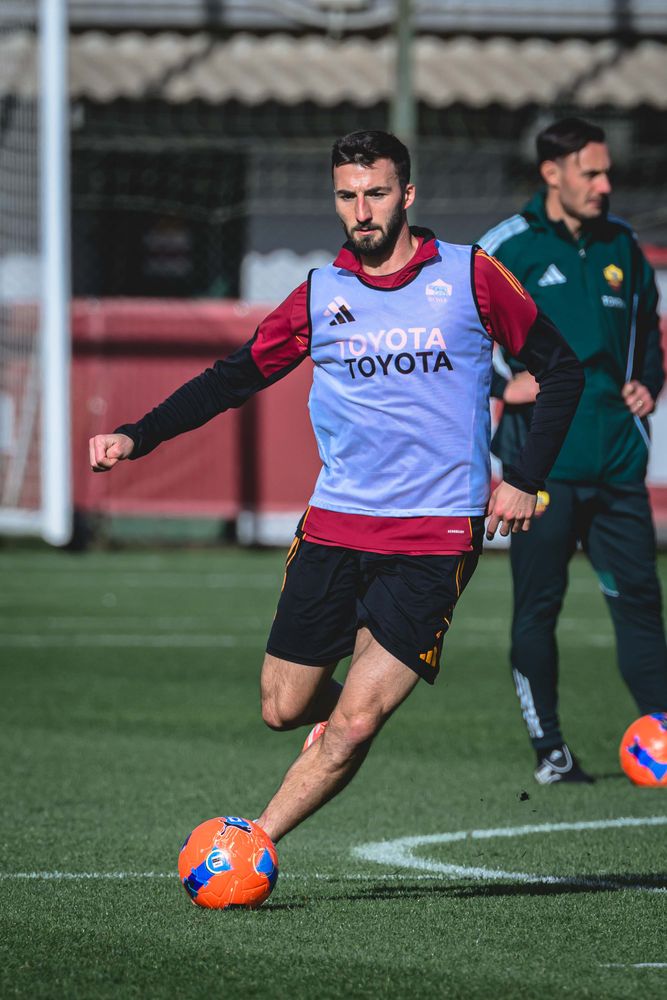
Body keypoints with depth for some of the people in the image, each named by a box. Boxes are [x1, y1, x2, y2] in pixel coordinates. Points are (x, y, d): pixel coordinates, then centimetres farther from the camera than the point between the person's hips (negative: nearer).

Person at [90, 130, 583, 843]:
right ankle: (348, 703, 35)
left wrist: (524, 481, 0)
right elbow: (234, 378, 12)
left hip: (437, 535, -3)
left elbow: (560, 370, 8)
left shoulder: (471, 277, 0)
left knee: (355, 724, -14)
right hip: (334, 525, 3)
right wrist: (137, 436, 0)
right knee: (284, 708, 3)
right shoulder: (320, 296, 7)